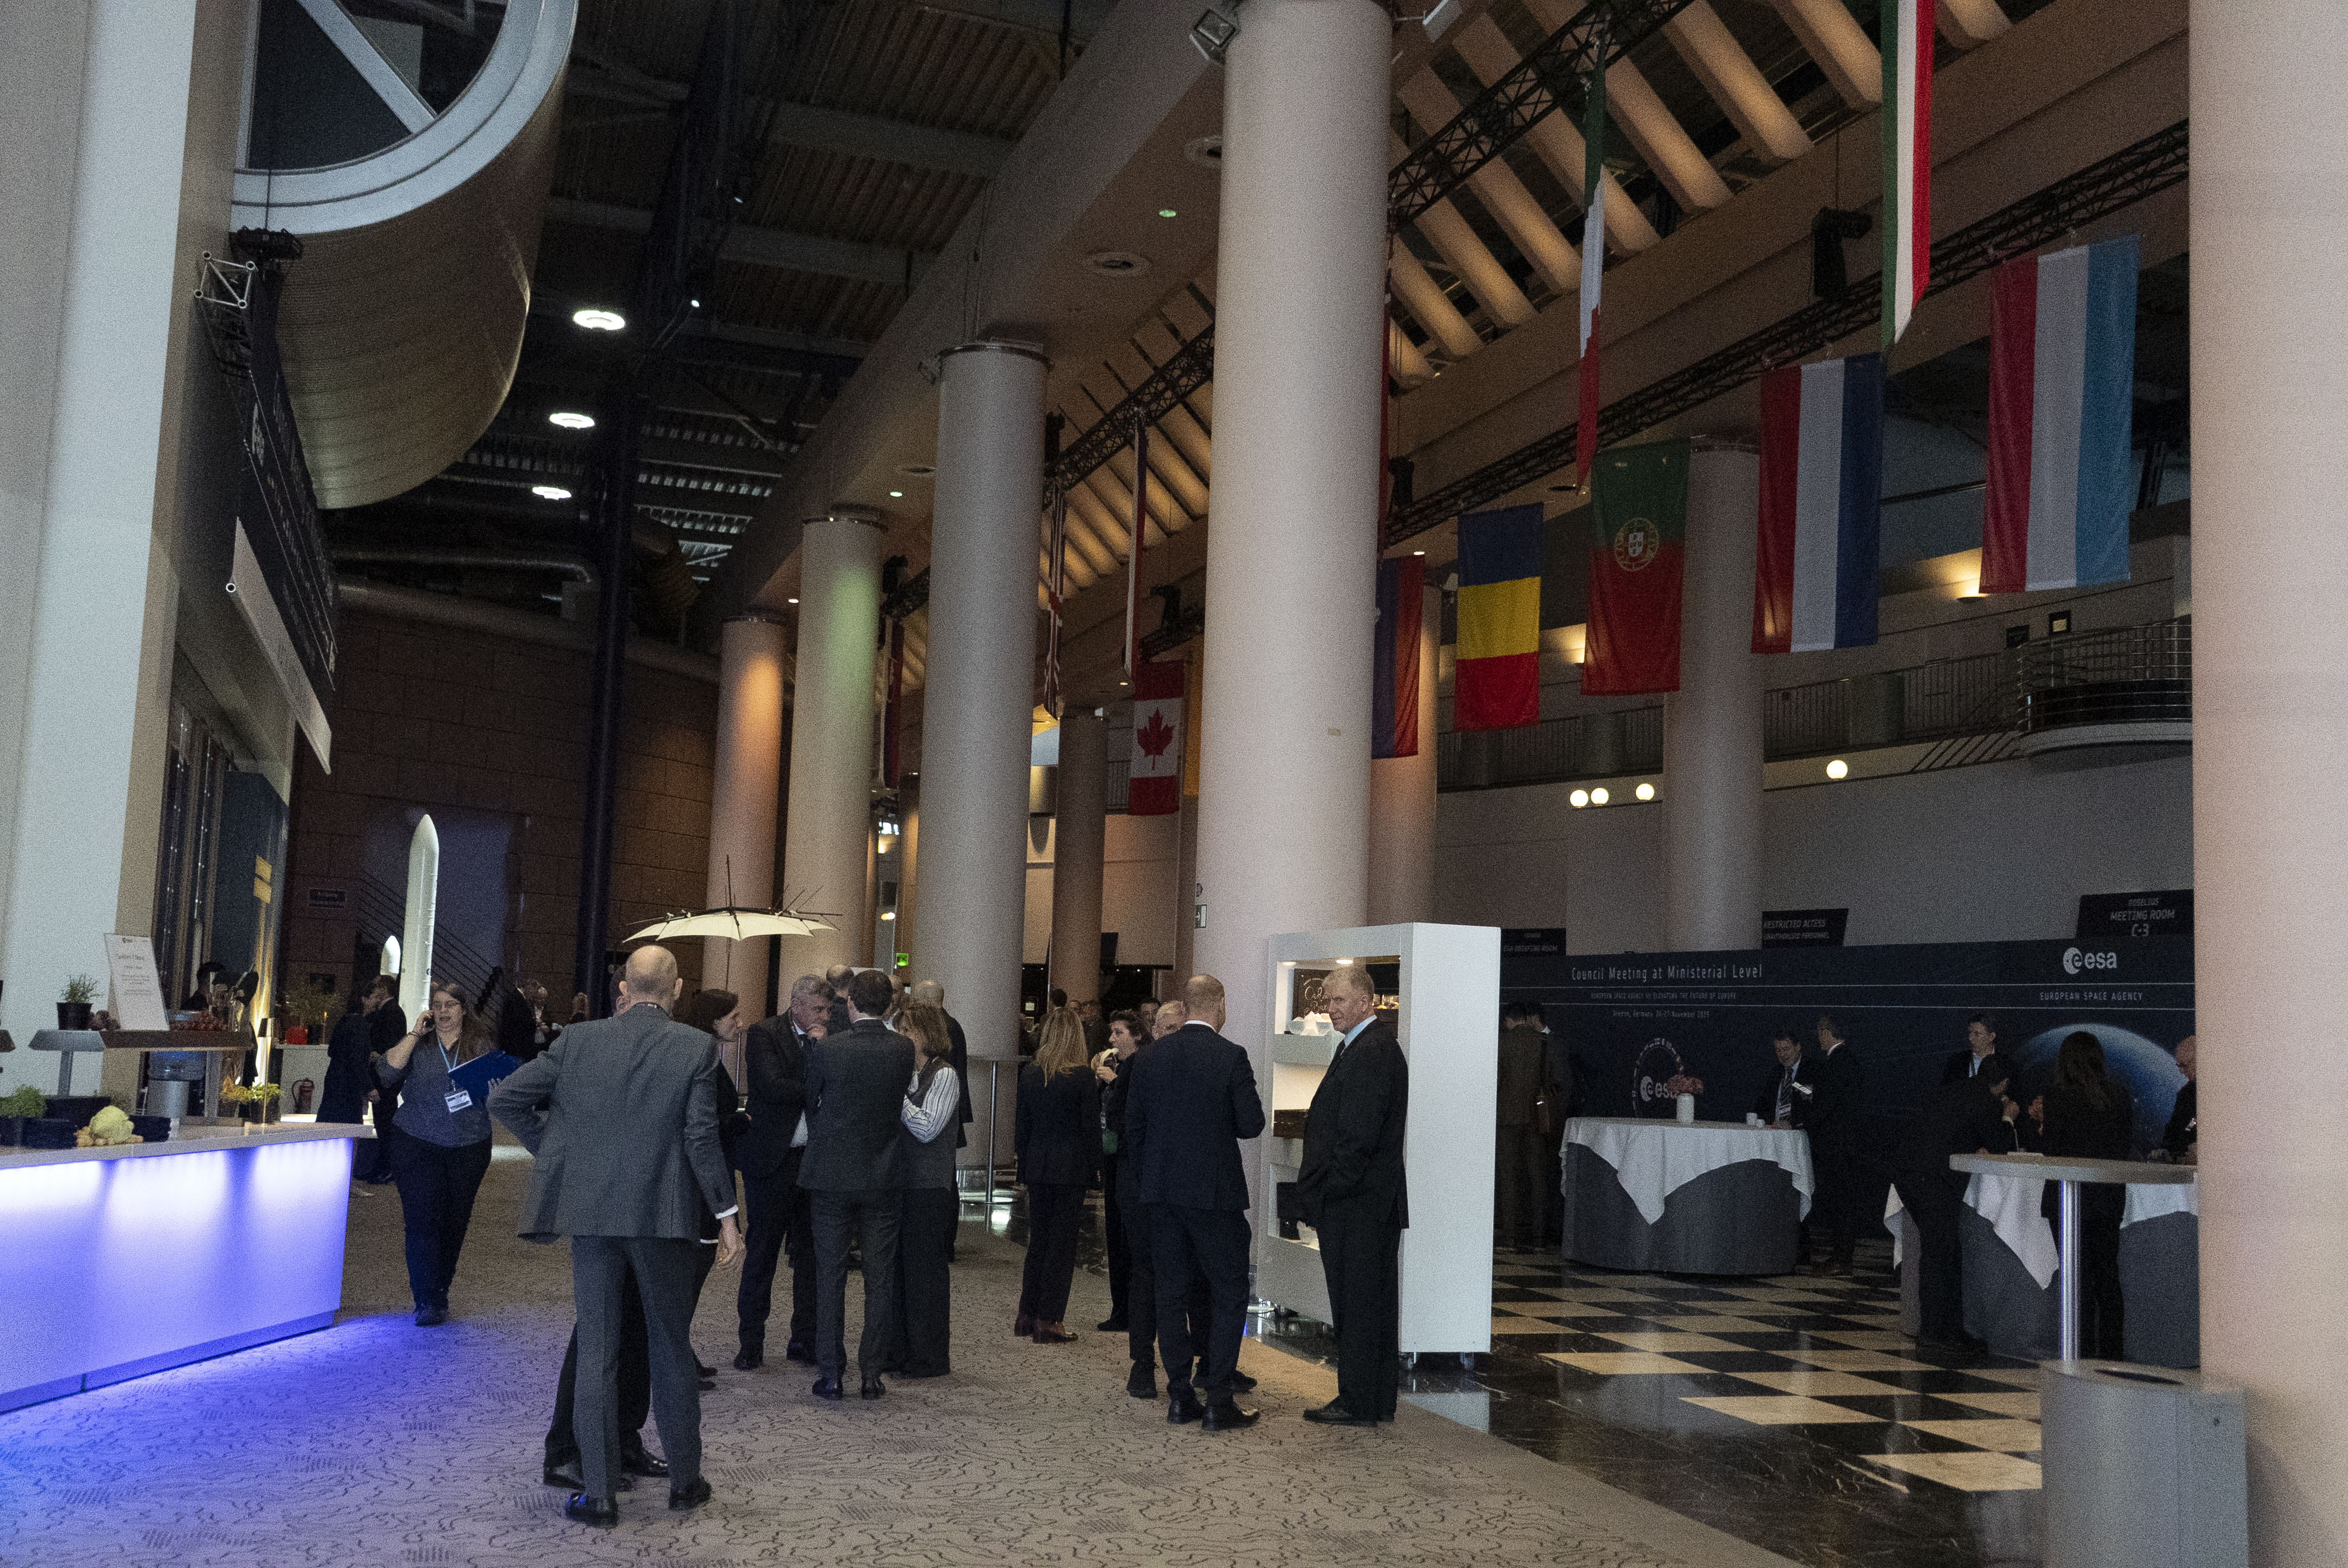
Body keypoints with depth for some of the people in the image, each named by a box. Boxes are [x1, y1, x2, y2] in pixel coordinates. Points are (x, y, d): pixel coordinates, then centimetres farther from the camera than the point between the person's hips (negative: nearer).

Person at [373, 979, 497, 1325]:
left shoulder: (479, 1044, 8)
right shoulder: (415, 1043, 4)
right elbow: (387, 1074, -13)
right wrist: (416, 1033, -13)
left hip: (469, 1147, 2)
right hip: (419, 1147, -2)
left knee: (455, 1221, 7)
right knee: (423, 1221, -9)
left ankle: (439, 1293, 21)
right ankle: (428, 1301, -8)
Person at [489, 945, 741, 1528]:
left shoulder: (578, 1040, 1)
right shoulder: (696, 1047, -6)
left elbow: (504, 1099, 2)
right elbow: (702, 1136, -9)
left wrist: (552, 1149, 13)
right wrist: (726, 1214, -3)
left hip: (591, 1213, 1)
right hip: (665, 1215, -1)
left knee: (596, 1353, 7)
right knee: (672, 1349, 13)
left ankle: (598, 1495, 9)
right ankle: (685, 1480, 23)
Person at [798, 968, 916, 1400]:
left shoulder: (829, 1048, -11)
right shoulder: (903, 1049, -5)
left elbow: (809, 1102, 2)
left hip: (833, 1175, -2)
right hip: (884, 1175, 2)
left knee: (831, 1278, 7)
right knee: (880, 1280, 9)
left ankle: (831, 1375, 9)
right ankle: (872, 1373, 11)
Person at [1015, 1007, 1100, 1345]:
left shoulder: (1029, 1073, 1)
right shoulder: (1084, 1078, -12)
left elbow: (1022, 1122, 7)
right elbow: (1091, 1127, -9)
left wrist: (1024, 1159, 16)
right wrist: (1093, 1165, 1)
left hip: (1037, 1165, 5)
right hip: (1071, 1168, -5)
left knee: (1037, 1238, 15)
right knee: (1063, 1241, 3)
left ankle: (1026, 1316, 19)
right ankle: (1048, 1320, 4)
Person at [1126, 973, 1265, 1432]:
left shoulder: (1152, 1056, 3)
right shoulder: (1231, 1057, -11)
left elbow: (1133, 1122, 7)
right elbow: (1251, 1124, -11)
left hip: (1162, 1192, 5)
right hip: (1214, 1191, -4)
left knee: (1171, 1292, 11)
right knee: (1229, 1292, 4)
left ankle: (1180, 1396, 14)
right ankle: (1219, 1403, 1)